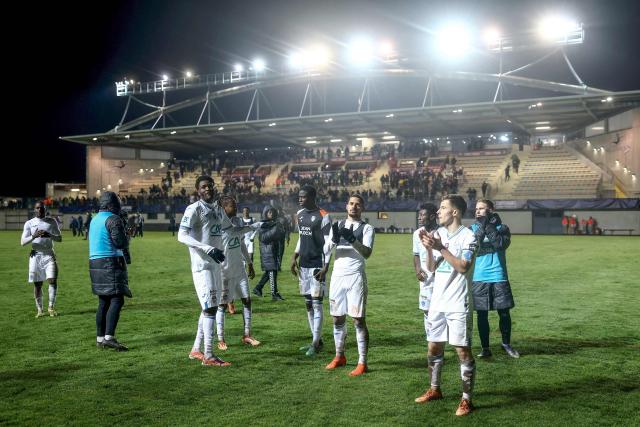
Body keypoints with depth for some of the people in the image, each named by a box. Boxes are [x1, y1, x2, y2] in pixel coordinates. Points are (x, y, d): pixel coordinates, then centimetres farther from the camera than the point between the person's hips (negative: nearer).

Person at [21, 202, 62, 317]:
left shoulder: (52, 221, 5)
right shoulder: (29, 223, 3)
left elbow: (60, 238, 5)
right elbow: (23, 242, -3)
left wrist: (50, 235, -16)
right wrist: (33, 236, -22)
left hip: (49, 255, 0)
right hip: (36, 255, 0)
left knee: (52, 280, -13)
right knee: (37, 284, 3)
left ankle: (51, 307, 1)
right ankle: (39, 310, 15)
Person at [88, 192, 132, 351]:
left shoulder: (94, 219, 16)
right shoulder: (113, 219, -10)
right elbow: (120, 242, -18)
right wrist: (127, 237, 4)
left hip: (95, 263, 9)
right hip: (111, 263, -9)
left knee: (103, 302, 14)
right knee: (117, 300, -10)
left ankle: (100, 338, 19)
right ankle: (109, 337, -19)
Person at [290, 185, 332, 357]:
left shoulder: (323, 217, -11)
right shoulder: (300, 214, 12)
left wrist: (325, 266, -17)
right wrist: (294, 257, 13)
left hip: (317, 265, -8)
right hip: (303, 265, 8)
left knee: (316, 303, -7)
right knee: (308, 303, 10)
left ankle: (315, 343, -3)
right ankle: (317, 340, 19)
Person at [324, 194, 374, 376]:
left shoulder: (367, 228, -1)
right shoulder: (338, 225, 10)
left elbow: (367, 253, -16)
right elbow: (325, 250, 0)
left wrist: (352, 240, -31)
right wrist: (335, 239, -20)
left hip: (355, 277, -4)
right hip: (337, 276, 4)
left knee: (359, 320, -4)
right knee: (338, 319, 12)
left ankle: (362, 363, 1)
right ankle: (339, 357, 27)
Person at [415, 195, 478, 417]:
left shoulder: (468, 236, -10)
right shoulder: (438, 233, 9)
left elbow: (463, 267, -21)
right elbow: (431, 268, 8)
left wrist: (441, 248, -23)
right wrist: (428, 248, -9)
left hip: (458, 304, -7)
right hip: (437, 302, 7)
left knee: (463, 351, -1)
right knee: (433, 347, 14)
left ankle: (466, 399, 9)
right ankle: (434, 389, 31)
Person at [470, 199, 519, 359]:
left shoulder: (501, 227, 1)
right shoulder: (473, 228, 5)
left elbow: (501, 244, -17)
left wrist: (489, 228, -16)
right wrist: (482, 228, -16)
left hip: (499, 277, -1)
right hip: (478, 278, 1)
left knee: (504, 313, 6)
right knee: (482, 315, 5)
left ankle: (506, 344, 27)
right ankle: (485, 348, 17)